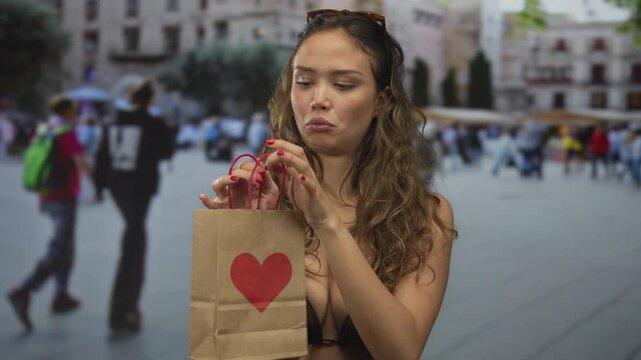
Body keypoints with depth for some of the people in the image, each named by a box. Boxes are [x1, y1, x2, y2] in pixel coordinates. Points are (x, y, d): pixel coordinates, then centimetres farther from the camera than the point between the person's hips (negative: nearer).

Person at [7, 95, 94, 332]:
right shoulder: (67, 134, -14)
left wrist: (41, 196, 24)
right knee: (57, 254, -10)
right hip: (65, 199, -9)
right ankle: (23, 293, -23)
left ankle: (61, 296, 24)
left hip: (49, 197, 9)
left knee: (66, 247, 20)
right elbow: (82, 164, -19)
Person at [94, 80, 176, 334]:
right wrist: (169, 133, 16)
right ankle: (119, 315, -6)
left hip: (117, 186, 6)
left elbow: (102, 156, 7)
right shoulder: (153, 124, -10)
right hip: (141, 187, -6)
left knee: (136, 237, 24)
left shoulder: (114, 123, 5)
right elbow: (165, 153, -1)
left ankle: (130, 303, 31)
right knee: (131, 247, -4)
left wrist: (100, 186, 15)